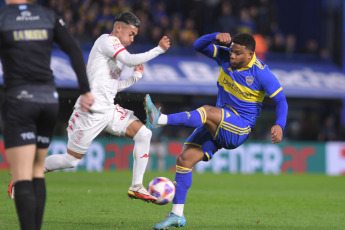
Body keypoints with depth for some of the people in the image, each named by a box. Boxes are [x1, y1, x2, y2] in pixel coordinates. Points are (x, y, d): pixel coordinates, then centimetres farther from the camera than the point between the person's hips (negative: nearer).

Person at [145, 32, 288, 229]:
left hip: (240, 129, -6)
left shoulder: (261, 73, -14)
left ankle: (161, 120, -46)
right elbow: (199, 46, 2)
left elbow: (281, 100, -12)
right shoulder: (225, 57, 1)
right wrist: (216, 36, -17)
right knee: (184, 159, -5)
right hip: (218, 127, 6)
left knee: (208, 112, -35)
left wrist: (279, 125, -28)